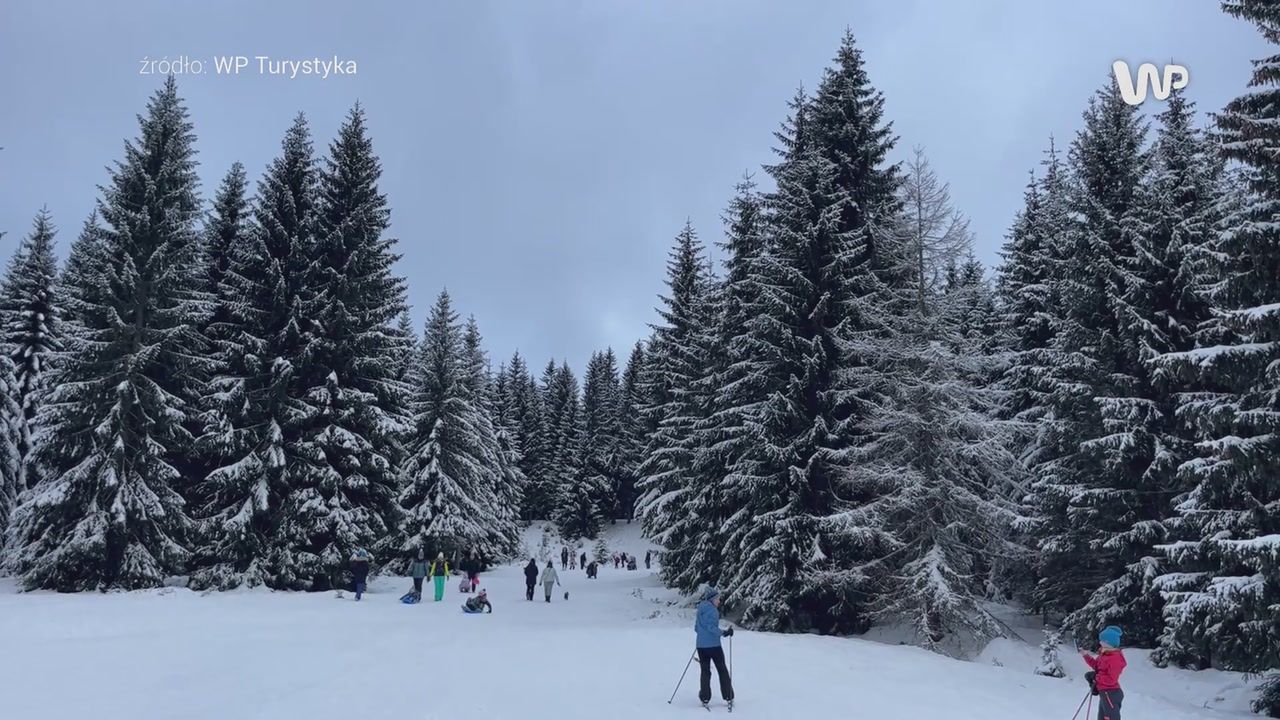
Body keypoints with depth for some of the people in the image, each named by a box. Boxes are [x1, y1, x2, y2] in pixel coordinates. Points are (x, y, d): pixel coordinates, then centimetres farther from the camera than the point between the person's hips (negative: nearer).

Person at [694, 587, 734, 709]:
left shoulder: (700, 609, 12)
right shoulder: (711, 610, -13)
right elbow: (711, 627, -22)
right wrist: (724, 633, -23)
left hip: (701, 645, 7)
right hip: (713, 645, -7)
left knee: (705, 671, 10)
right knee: (722, 670, 5)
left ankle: (705, 699, 5)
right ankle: (729, 698, 8)